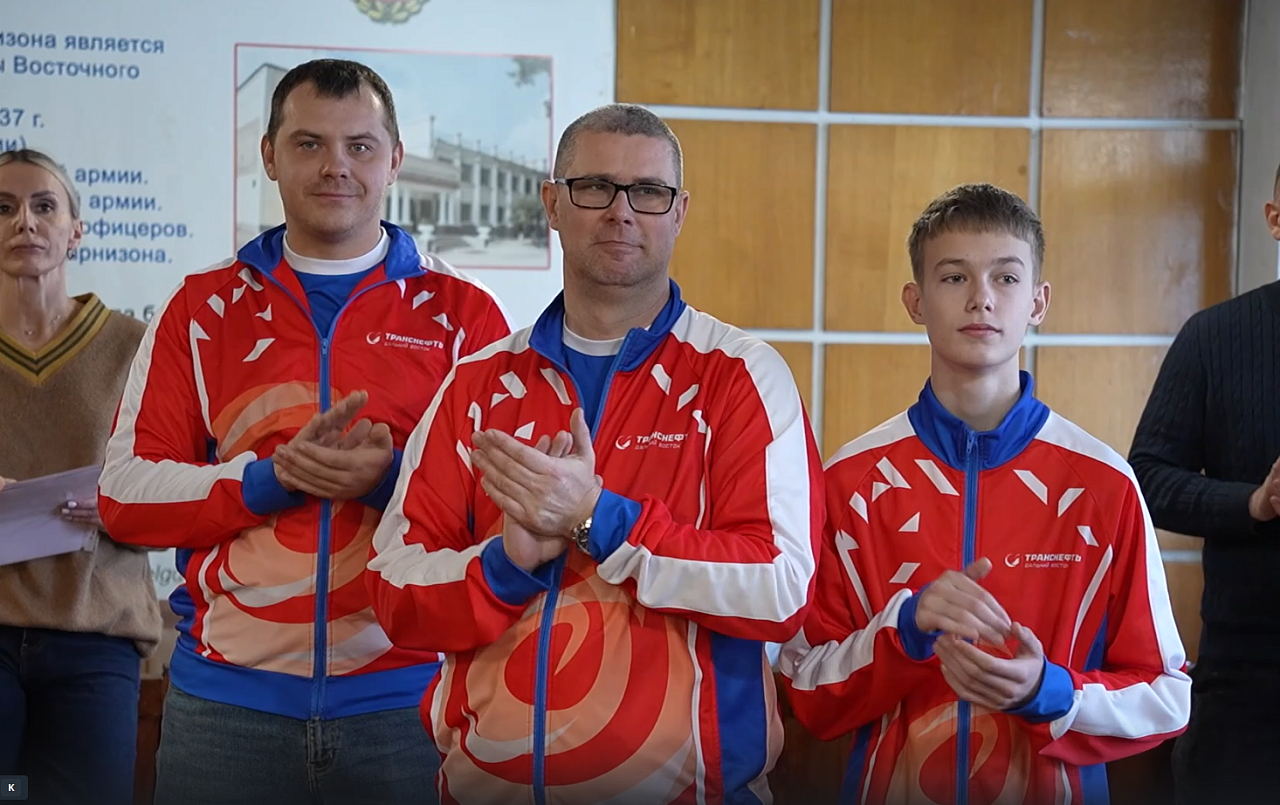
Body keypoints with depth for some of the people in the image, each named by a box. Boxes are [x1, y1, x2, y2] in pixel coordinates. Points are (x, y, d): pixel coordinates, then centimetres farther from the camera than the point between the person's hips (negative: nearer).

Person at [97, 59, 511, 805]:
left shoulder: (462, 313, 4)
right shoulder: (203, 308, 8)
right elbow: (125, 495, 2)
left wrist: (394, 479, -18)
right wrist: (272, 477, -13)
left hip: (409, 695, -1)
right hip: (228, 697, 1)